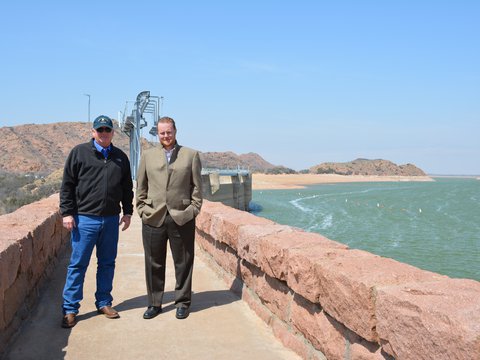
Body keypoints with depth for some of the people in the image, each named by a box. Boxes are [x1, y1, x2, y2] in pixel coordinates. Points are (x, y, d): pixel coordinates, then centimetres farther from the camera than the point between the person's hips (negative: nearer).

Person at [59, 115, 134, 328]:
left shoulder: (120, 157, 12)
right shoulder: (79, 153, 1)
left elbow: (127, 188, 17)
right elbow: (67, 186, -1)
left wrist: (128, 212, 11)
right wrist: (67, 213, -6)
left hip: (111, 220, 4)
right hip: (85, 218, -3)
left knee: (107, 263, 11)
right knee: (78, 264, 1)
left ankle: (104, 303, 25)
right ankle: (70, 309, 10)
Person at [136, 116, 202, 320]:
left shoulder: (191, 155, 7)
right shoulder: (147, 156, 11)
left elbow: (197, 186, 6)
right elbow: (141, 187, 12)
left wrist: (193, 210, -1)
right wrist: (142, 210, 4)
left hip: (182, 218, -1)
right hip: (153, 218, 1)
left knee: (183, 263, 6)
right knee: (154, 264, 8)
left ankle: (182, 303, 20)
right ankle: (154, 303, 21)